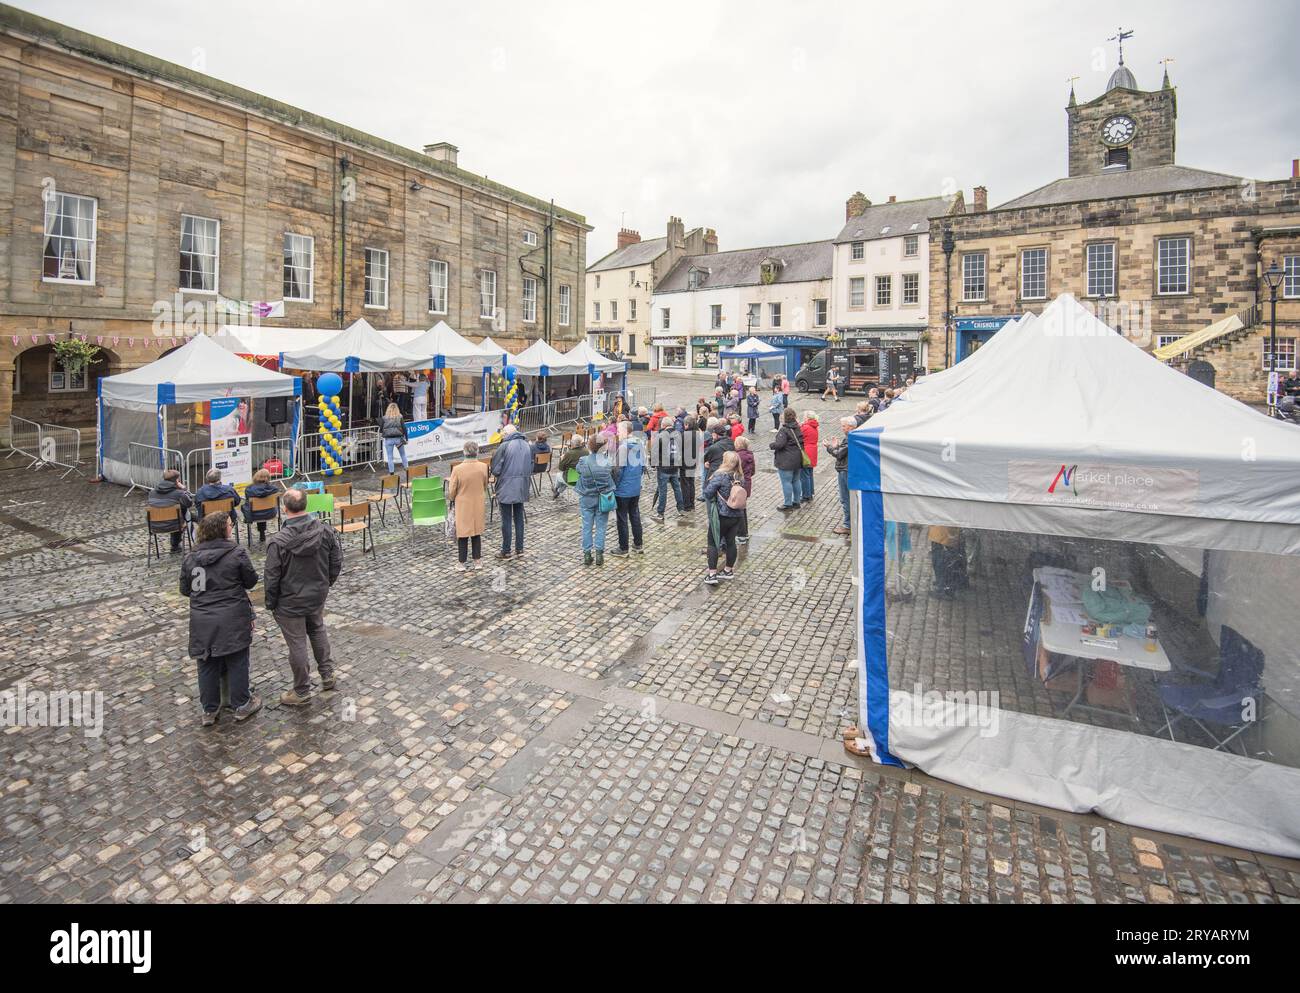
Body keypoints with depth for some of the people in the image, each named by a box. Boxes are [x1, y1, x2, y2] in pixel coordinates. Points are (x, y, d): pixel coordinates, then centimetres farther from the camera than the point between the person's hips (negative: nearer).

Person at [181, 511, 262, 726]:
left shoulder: (190, 558, 1)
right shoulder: (237, 553, -12)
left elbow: (185, 590, 9)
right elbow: (251, 581, -4)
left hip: (202, 622, 4)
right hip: (232, 620, -4)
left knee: (207, 665, 14)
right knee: (237, 663, 9)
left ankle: (209, 710, 26)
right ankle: (241, 705, 21)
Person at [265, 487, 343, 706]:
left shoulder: (278, 541, -23)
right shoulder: (325, 530, -11)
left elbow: (272, 577, -15)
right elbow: (337, 561, 0)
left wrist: (270, 604, 1)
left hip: (290, 603, -4)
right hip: (318, 596, 5)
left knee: (297, 645, 8)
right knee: (318, 631, 27)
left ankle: (302, 692, 23)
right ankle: (327, 674, 36)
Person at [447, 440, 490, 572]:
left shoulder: (457, 469, -20)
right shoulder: (483, 467, -12)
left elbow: (452, 490, -9)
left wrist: (451, 499, 13)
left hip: (463, 506, -2)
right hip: (479, 506, 2)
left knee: (462, 535, 10)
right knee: (477, 534, 15)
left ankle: (462, 563, 19)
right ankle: (477, 562, 22)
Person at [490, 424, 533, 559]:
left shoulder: (505, 446, -14)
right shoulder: (527, 445, 4)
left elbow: (495, 468, -11)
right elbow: (531, 466, 10)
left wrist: (496, 475, 9)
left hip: (506, 488, -5)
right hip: (522, 487, 5)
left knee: (506, 520, 2)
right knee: (519, 518, 15)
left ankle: (506, 551, 10)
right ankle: (519, 548, 20)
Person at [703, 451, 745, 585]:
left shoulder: (720, 476, -16)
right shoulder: (740, 478, 2)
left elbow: (707, 492, -18)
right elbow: (742, 494, 12)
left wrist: (712, 501, 1)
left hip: (722, 515, -6)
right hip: (738, 515, 6)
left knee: (713, 543, 3)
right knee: (731, 542, 16)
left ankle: (712, 574, -1)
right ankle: (729, 571, 27)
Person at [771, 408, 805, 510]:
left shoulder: (784, 430, -18)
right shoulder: (798, 429, 7)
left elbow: (779, 444, -26)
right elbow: (802, 442, 13)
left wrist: (771, 445, -9)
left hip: (786, 462, -8)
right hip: (798, 460, 8)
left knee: (786, 482, -1)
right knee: (796, 481, 16)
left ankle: (788, 504, 4)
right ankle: (796, 502, 26)